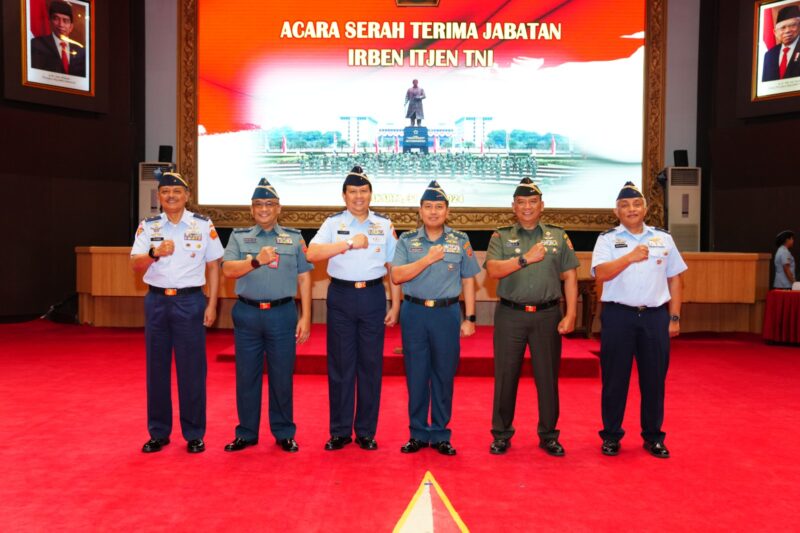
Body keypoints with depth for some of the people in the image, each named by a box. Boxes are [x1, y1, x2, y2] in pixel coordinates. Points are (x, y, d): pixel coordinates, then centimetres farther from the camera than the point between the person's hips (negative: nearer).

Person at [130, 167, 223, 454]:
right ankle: (158, 433, 22)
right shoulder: (148, 226, 5)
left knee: (192, 369, 1)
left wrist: (212, 305, -1)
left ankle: (194, 434, 14)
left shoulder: (203, 225, 1)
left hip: (190, 301, -2)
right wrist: (154, 253, -26)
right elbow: (135, 264, -4)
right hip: (157, 301, 2)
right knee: (156, 368, 9)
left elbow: (213, 266, 4)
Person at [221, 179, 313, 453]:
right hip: (247, 314, 1)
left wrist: (305, 317, 0)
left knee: (282, 376, 5)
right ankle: (246, 433, 21)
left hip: (282, 314, -1)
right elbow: (228, 269, -6)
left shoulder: (294, 238, 8)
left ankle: (284, 433, 19)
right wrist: (256, 261, -23)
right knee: (247, 376, 8)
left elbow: (304, 278, 5)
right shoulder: (239, 237, 8)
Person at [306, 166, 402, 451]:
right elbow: (312, 254, -12)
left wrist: (395, 306, 5)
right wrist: (350, 243, -18)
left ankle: (366, 432, 16)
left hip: (373, 296, 1)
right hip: (341, 296, -1)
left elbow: (394, 267, 9)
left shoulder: (384, 225, 8)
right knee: (340, 365, 4)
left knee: (371, 365, 5)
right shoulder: (333, 223, 4)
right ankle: (340, 431, 15)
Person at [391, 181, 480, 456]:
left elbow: (468, 281, 6)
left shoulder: (460, 241, 5)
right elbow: (397, 276, -8)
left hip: (447, 314, 0)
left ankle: (440, 435, 18)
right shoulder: (407, 240, 4)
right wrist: (427, 259, -15)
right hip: (414, 313, 0)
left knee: (444, 376, 5)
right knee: (416, 376, 5)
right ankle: (418, 434, 18)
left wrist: (470, 318, 2)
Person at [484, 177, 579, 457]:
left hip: (548, 315, 1)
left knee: (548, 376, 6)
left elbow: (570, 277, 6)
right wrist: (525, 258, -19)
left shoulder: (558, 236, 9)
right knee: (505, 375, 6)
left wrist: (570, 314, -2)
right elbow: (493, 270, -10)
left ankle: (548, 435, 21)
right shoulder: (501, 237, 6)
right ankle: (501, 434, 19)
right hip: (510, 315, 0)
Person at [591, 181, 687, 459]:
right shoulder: (607, 239, 3)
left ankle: (653, 436, 22)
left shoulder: (663, 238, 11)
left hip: (655, 316, 2)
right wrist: (631, 257, -22)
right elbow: (601, 274, -12)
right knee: (614, 378, 4)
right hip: (618, 315, -2)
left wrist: (674, 318, 7)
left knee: (654, 378, 8)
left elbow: (674, 278, 12)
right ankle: (611, 435, 17)